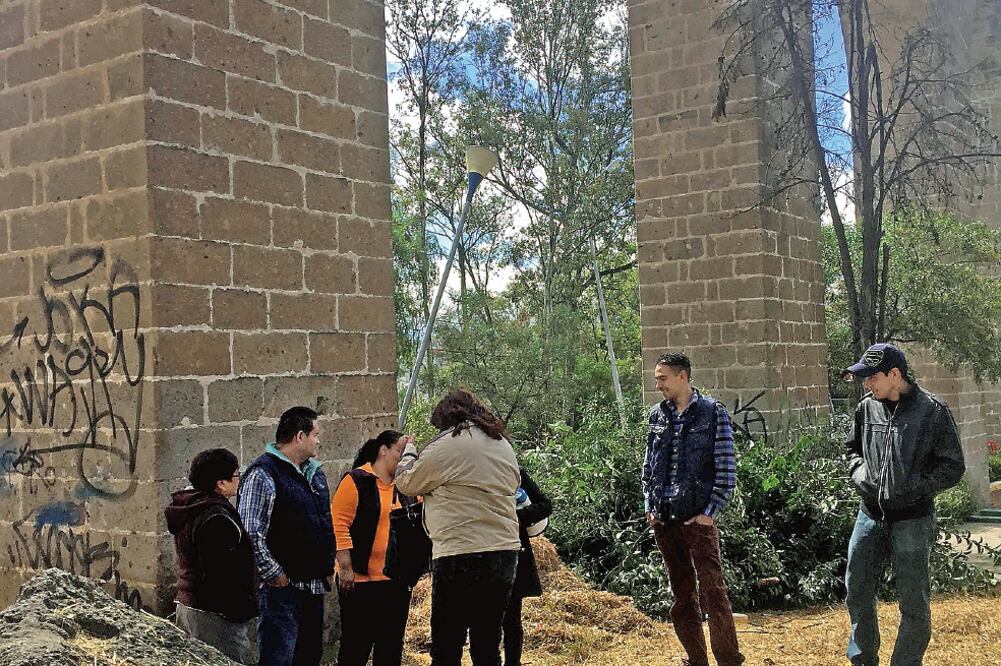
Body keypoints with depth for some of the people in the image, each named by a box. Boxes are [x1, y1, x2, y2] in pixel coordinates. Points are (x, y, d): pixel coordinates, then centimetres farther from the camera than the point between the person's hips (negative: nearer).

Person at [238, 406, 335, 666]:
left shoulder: (314, 473, 15)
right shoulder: (264, 473, -12)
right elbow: (251, 533, -19)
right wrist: (274, 575, -17)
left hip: (314, 586, 9)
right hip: (283, 587, -8)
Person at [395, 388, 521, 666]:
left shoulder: (447, 444, -6)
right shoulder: (504, 445, 16)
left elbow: (406, 483, 3)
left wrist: (408, 451, 23)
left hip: (461, 559, -7)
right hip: (506, 552, 7)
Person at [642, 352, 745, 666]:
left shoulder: (713, 412, -4)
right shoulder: (657, 414, 10)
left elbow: (727, 469, -6)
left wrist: (710, 512, -10)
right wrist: (650, 507, 8)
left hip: (697, 518, -5)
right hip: (663, 519, 5)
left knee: (712, 592, -6)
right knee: (682, 595, 12)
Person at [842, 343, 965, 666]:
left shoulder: (932, 410, -10)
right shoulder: (866, 407, 3)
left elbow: (953, 468, -7)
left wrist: (912, 488, -18)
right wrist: (859, 473, -1)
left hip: (912, 520, -5)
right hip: (870, 515, 5)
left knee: (914, 603, 4)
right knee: (857, 591, 12)